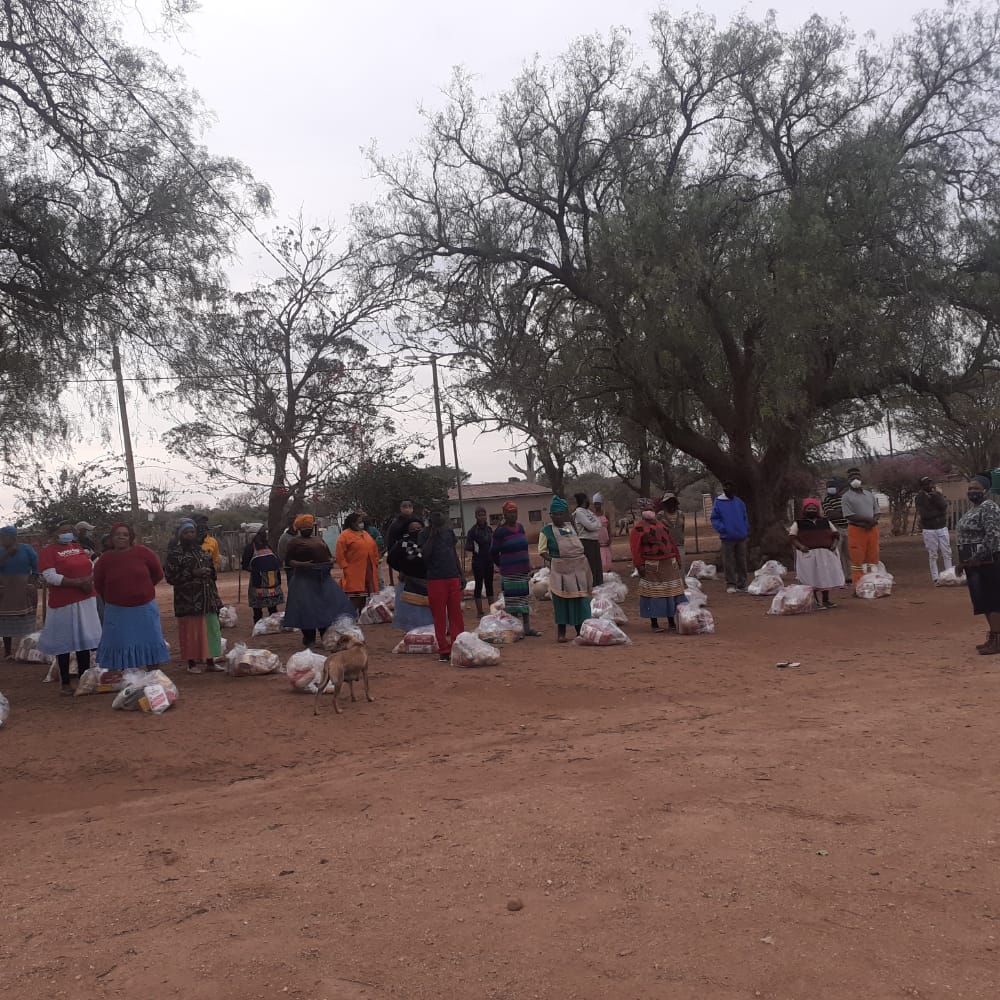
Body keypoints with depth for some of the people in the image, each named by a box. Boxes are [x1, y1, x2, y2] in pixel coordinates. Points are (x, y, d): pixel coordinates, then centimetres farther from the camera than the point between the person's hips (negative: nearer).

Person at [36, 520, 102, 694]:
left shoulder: (78, 548, 13)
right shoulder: (48, 552, -7)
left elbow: (92, 568, 13)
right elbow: (50, 577, -18)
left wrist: (89, 579, -9)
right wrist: (78, 582, -20)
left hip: (85, 601, 6)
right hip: (64, 603, -6)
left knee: (84, 641, 11)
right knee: (65, 643, 2)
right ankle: (65, 683, 11)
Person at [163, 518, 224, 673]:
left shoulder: (202, 550, 12)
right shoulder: (175, 553, -6)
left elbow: (211, 570, 22)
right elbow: (170, 576, -12)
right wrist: (192, 573, -18)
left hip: (207, 597, 6)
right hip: (188, 600, -6)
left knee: (209, 629, 8)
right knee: (191, 630, 0)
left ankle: (210, 662, 17)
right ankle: (192, 663, 11)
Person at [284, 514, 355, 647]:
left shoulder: (319, 540, 18)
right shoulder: (295, 542, 2)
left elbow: (329, 556, 23)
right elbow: (290, 561, -4)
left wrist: (331, 561, 0)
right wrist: (303, 564, -21)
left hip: (323, 578, 5)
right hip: (304, 579, -5)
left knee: (328, 606, 3)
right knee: (307, 609, -5)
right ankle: (308, 640, 6)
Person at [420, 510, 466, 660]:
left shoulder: (449, 531, 12)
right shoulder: (424, 534, -2)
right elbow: (424, 556, -14)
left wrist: (461, 574, 16)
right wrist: (432, 535, -15)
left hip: (453, 577, 4)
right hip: (435, 579, -4)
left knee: (456, 614, 3)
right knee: (439, 616, 0)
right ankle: (444, 650, 7)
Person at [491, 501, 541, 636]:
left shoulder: (520, 527, 10)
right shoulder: (500, 531, -8)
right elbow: (494, 552, -2)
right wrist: (502, 566, 5)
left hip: (523, 570, 6)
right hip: (509, 573, -6)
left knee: (524, 599, 10)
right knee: (512, 600, -4)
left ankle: (527, 628, 16)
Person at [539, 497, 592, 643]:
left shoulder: (572, 526, 12)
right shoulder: (546, 531, -3)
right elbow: (542, 551, -4)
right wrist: (553, 561, -16)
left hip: (578, 569, 5)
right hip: (560, 570, -5)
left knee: (580, 599, 7)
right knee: (561, 600, 0)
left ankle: (580, 631, 17)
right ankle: (561, 633, 9)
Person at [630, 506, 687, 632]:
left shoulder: (661, 524, 18)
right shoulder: (639, 528, -4)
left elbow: (670, 542, 21)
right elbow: (635, 547, -11)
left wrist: (677, 558, 16)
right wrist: (639, 565, -18)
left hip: (669, 564, 6)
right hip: (652, 566, -6)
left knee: (671, 593, 8)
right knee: (654, 594, -1)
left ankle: (672, 622, 17)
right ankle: (654, 623, 10)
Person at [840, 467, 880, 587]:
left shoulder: (869, 494, 16)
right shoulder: (846, 497, -2)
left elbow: (876, 512, 14)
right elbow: (850, 515, -12)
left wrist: (873, 521, -8)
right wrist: (867, 519, -18)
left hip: (872, 529, 5)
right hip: (856, 530, -5)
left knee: (873, 559, 8)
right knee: (858, 560, -3)